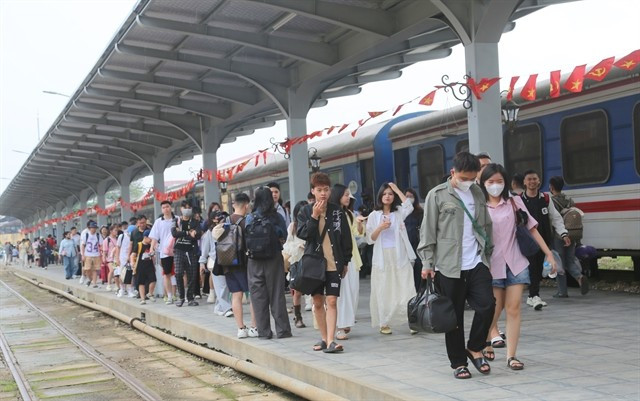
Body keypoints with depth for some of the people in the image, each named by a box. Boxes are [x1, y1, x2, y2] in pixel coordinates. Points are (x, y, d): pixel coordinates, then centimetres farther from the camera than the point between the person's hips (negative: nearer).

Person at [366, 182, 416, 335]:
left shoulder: (399, 212, 9)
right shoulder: (374, 215, 7)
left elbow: (409, 206, -14)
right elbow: (370, 240, 4)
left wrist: (397, 189, -8)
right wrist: (380, 228, -14)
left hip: (400, 256, 0)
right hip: (382, 258, 0)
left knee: (406, 290, -6)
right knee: (383, 291, 2)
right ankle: (384, 324, 10)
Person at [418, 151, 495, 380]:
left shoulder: (478, 193, 12)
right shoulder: (438, 195, -1)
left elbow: (486, 227, 17)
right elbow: (427, 232, -2)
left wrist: (489, 254, 12)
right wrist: (427, 263, -7)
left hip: (477, 263, 4)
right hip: (449, 266, -4)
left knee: (487, 305, -7)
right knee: (454, 316, 3)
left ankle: (475, 348, 16)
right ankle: (458, 362, 16)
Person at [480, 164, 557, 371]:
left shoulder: (515, 202, 5)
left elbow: (532, 229, 7)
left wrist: (549, 253, 4)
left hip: (516, 263, 2)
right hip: (492, 264, -1)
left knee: (513, 309, -1)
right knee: (494, 310, 6)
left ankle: (511, 356, 5)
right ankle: (488, 341, 34)